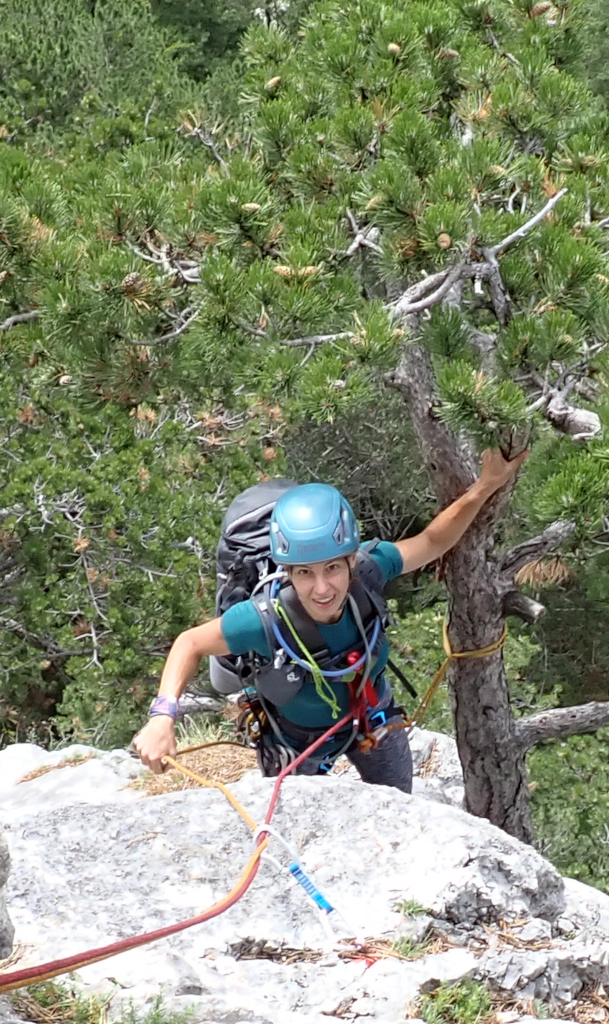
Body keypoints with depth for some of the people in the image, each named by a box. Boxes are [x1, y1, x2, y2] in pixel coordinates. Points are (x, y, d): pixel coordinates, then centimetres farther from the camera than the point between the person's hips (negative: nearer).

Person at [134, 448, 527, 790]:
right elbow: (191, 643, -26)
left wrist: (486, 487, -29)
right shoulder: (266, 620, -43)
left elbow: (432, 542, -18)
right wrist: (163, 716, -39)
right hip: (298, 739, -3)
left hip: (372, 716, 3)